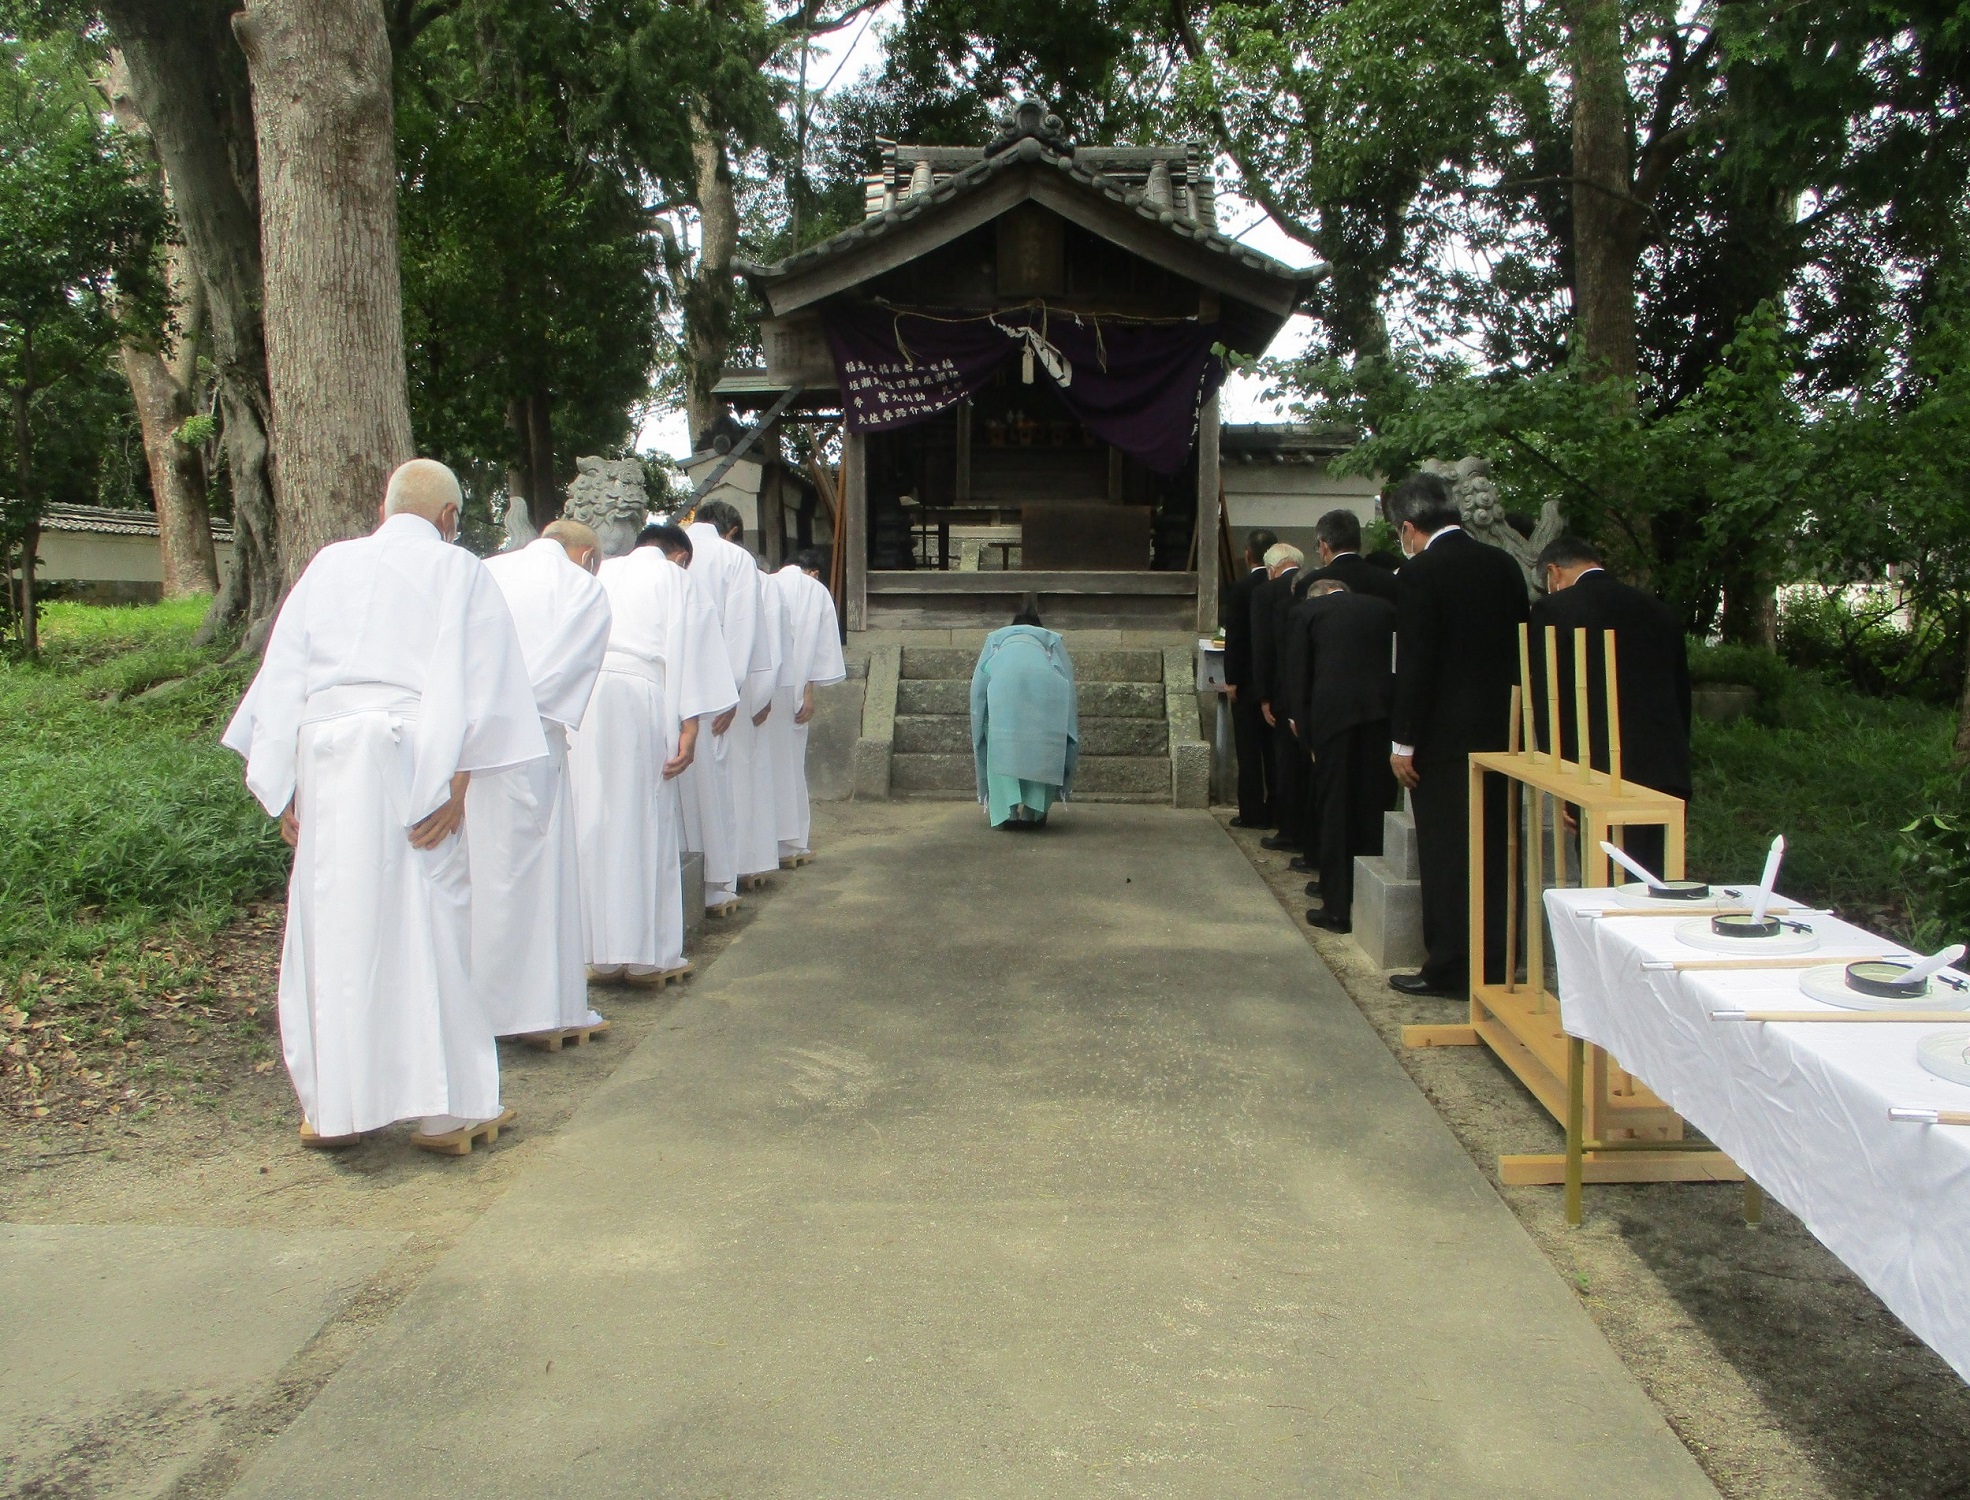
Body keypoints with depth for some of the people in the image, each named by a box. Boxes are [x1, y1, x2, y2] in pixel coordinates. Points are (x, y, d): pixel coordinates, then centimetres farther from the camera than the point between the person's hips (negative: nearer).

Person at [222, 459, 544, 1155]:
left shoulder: (328, 564, 17)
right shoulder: (460, 571, 7)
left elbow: (284, 672, 12)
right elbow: (476, 682, -4)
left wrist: (286, 785, 12)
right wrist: (456, 781, -9)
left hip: (324, 755, 3)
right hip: (410, 755, -3)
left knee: (331, 930, 9)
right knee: (426, 930, 2)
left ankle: (333, 1108, 16)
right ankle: (447, 1108, 7)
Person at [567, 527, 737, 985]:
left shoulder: (602, 574, 22)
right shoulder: (676, 579, 11)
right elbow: (688, 649, -1)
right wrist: (689, 724, -5)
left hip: (579, 701, 4)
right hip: (641, 698, -4)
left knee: (593, 823, 8)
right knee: (646, 824, 2)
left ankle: (601, 952, 12)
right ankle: (647, 954, 4)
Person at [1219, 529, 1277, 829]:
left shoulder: (1239, 590, -12)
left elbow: (1234, 639, -12)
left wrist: (1231, 679, -6)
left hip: (1249, 681, -4)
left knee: (1249, 749, 2)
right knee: (1276, 747, 11)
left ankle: (1253, 813, 3)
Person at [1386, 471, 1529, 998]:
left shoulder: (1419, 574, -13)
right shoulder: (1504, 565, 8)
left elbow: (1414, 664, -16)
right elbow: (1521, 652, 12)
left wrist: (1402, 742, -10)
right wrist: (1507, 724, 18)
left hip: (1444, 737, -7)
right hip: (1499, 732, 7)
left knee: (1445, 854, 1)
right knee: (1492, 850, 13)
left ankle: (1449, 968, 8)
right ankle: (1494, 964, 22)